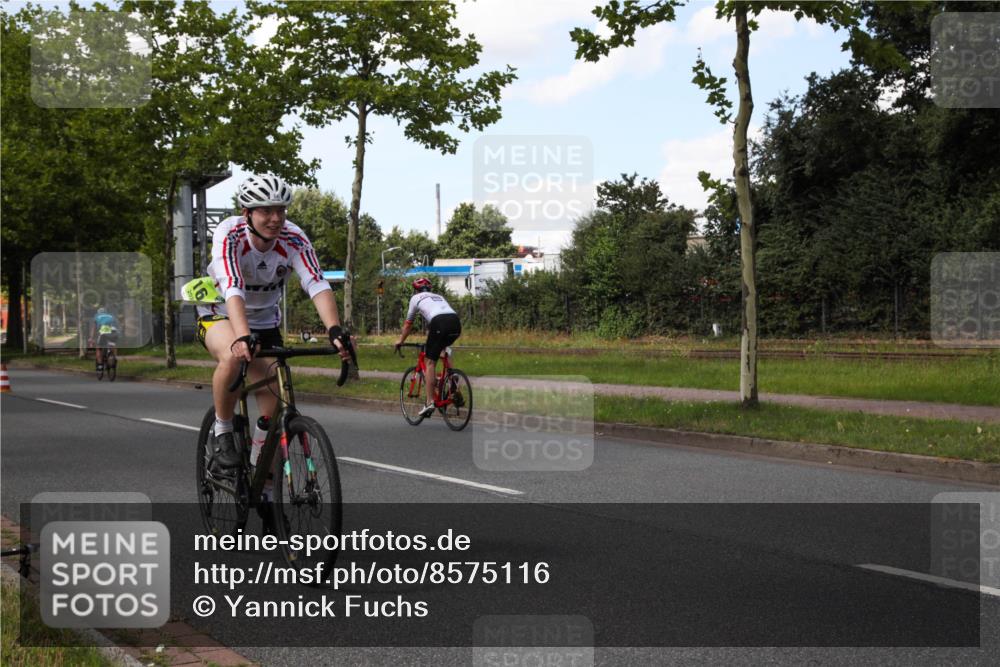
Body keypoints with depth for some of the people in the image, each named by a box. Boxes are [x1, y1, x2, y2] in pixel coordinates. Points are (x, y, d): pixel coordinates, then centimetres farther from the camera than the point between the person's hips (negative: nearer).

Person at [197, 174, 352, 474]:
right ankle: (222, 434, -16)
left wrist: (335, 330, -51)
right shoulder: (229, 234, -29)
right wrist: (243, 337, -59)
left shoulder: (294, 239, -22)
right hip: (220, 314, -3)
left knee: (273, 406, -5)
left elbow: (317, 285, -34)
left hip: (265, 320, 3)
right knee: (233, 356, -38)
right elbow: (233, 290, -43)